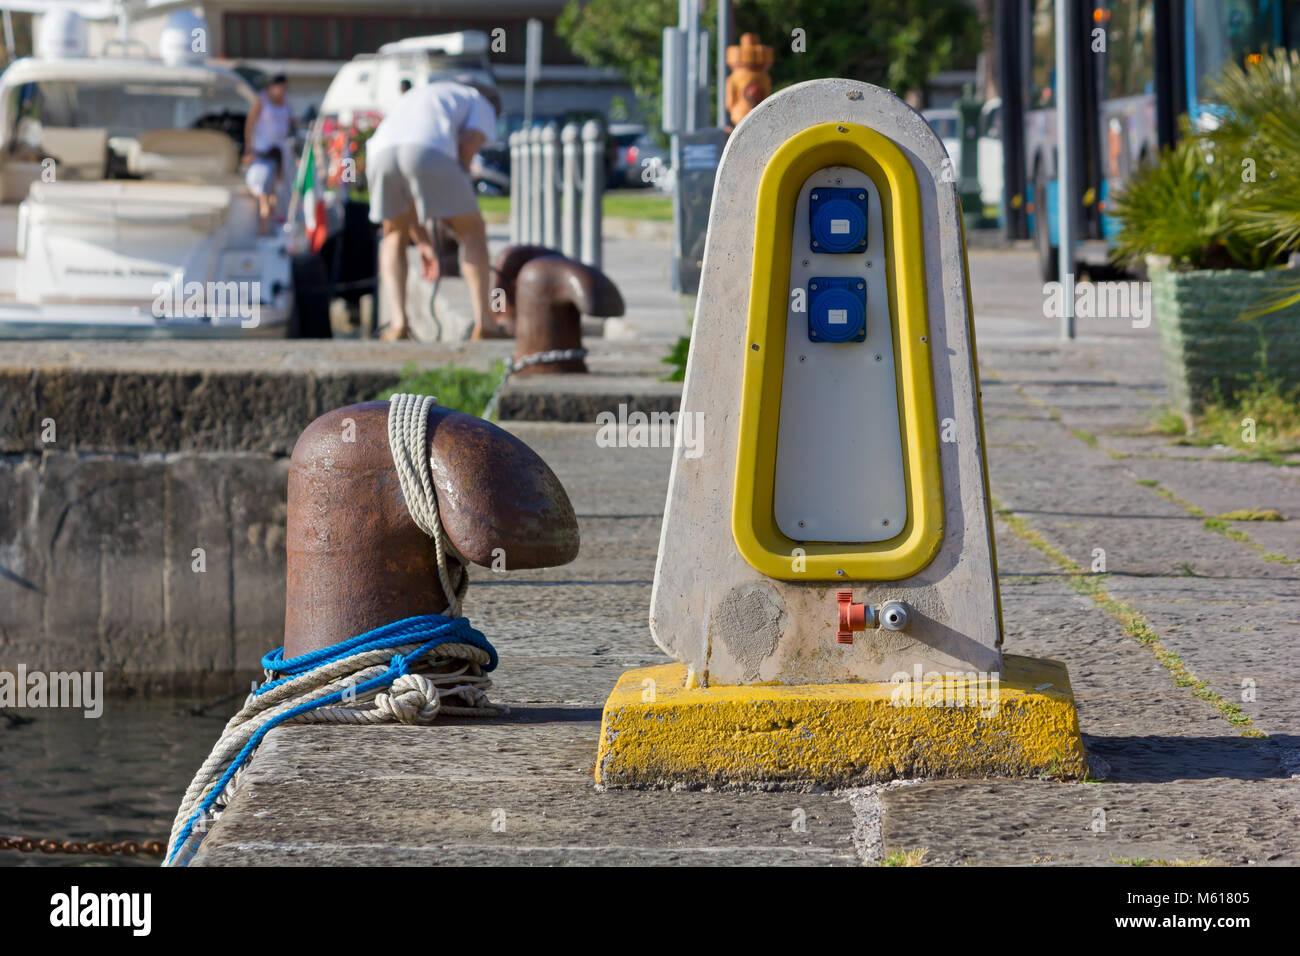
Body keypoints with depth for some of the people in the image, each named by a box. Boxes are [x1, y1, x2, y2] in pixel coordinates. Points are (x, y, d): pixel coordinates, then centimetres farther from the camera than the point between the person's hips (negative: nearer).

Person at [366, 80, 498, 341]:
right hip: (429, 152, -4)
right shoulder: (482, 104, 31)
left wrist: (423, 241, 42)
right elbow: (468, 145, 7)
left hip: (380, 152, 5)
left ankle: (399, 322, 10)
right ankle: (482, 323, 4)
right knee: (472, 231, 14)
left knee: (394, 235, 26)